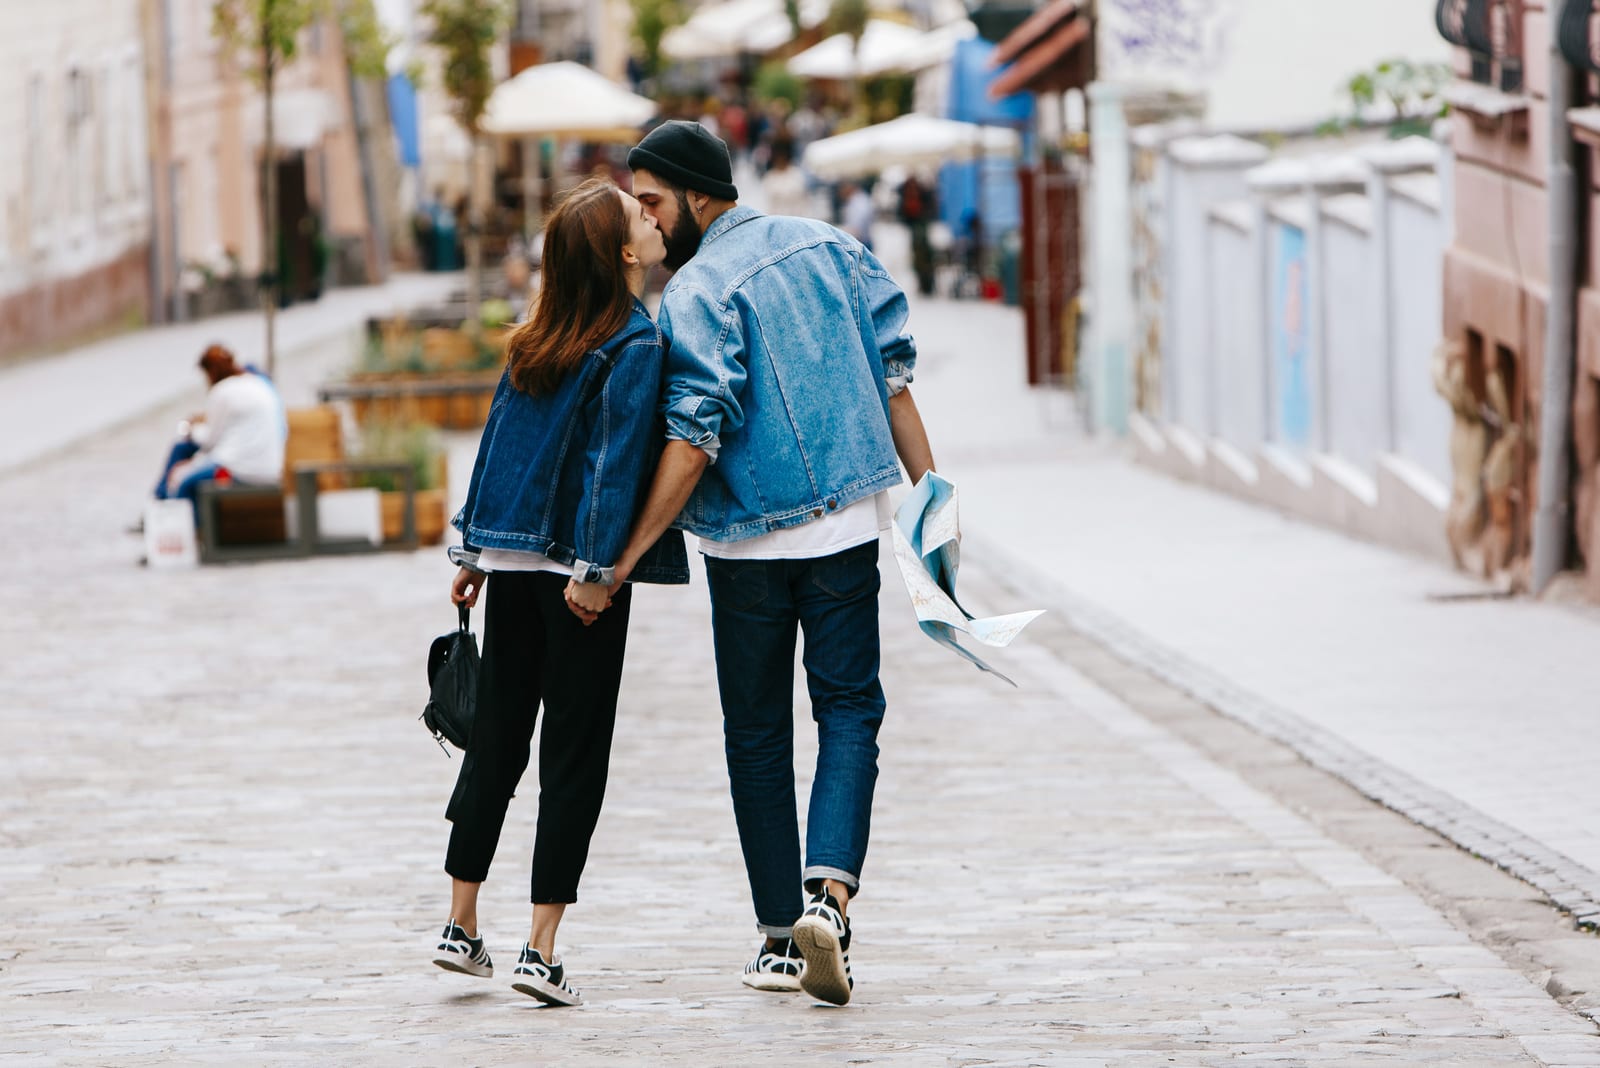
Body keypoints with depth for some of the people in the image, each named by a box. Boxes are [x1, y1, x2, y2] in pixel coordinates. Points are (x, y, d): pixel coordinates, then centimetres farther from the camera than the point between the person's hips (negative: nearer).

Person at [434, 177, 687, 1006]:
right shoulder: (635, 347, -10)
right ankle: (541, 951, -3)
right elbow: (614, 462, -17)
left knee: (495, 741, 15)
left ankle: (462, 928, 19)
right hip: (573, 566, -6)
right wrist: (595, 567, -18)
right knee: (574, 757, 0)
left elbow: (498, 437, 12)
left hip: (510, 560, 6)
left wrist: (473, 551, 16)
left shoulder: (539, 339, 9)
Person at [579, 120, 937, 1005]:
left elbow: (695, 441, -19)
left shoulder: (697, 292, -12)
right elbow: (894, 374, 5)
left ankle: (781, 936, 11)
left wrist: (622, 562, -17)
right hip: (849, 521, 3)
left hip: (747, 541, -3)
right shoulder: (829, 246, 5)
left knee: (757, 733, 9)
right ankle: (828, 891, -17)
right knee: (848, 709, 6)